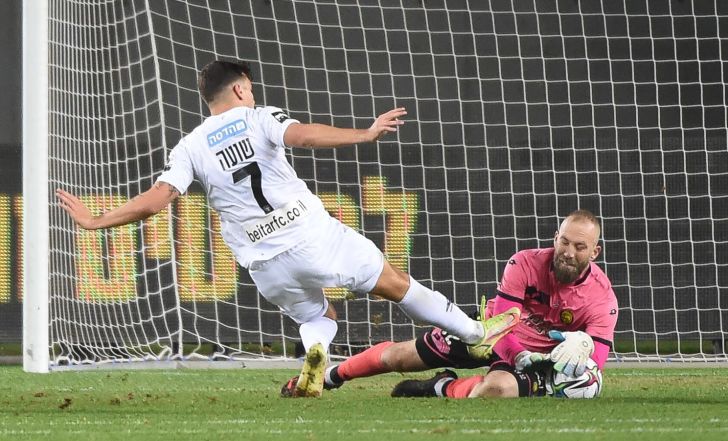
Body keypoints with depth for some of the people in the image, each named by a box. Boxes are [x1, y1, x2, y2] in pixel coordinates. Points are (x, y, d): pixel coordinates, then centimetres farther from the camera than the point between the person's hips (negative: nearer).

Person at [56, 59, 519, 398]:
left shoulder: (190, 148, 6)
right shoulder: (260, 118, -1)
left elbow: (156, 198, -4)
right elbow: (303, 135, -21)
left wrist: (95, 221, 3)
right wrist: (364, 135, -29)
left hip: (265, 263, 3)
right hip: (312, 233, -3)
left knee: (317, 317, 26)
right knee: (395, 282, 12)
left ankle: (315, 354, -9)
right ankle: (476, 334, 21)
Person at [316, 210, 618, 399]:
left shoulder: (601, 297, -22)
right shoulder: (525, 265, -22)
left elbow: (597, 361, -26)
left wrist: (584, 344, -48)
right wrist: (520, 357, -38)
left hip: (542, 358, -2)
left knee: (498, 387, -38)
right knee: (399, 356, 7)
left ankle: (442, 389, -3)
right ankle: (329, 377, 36)